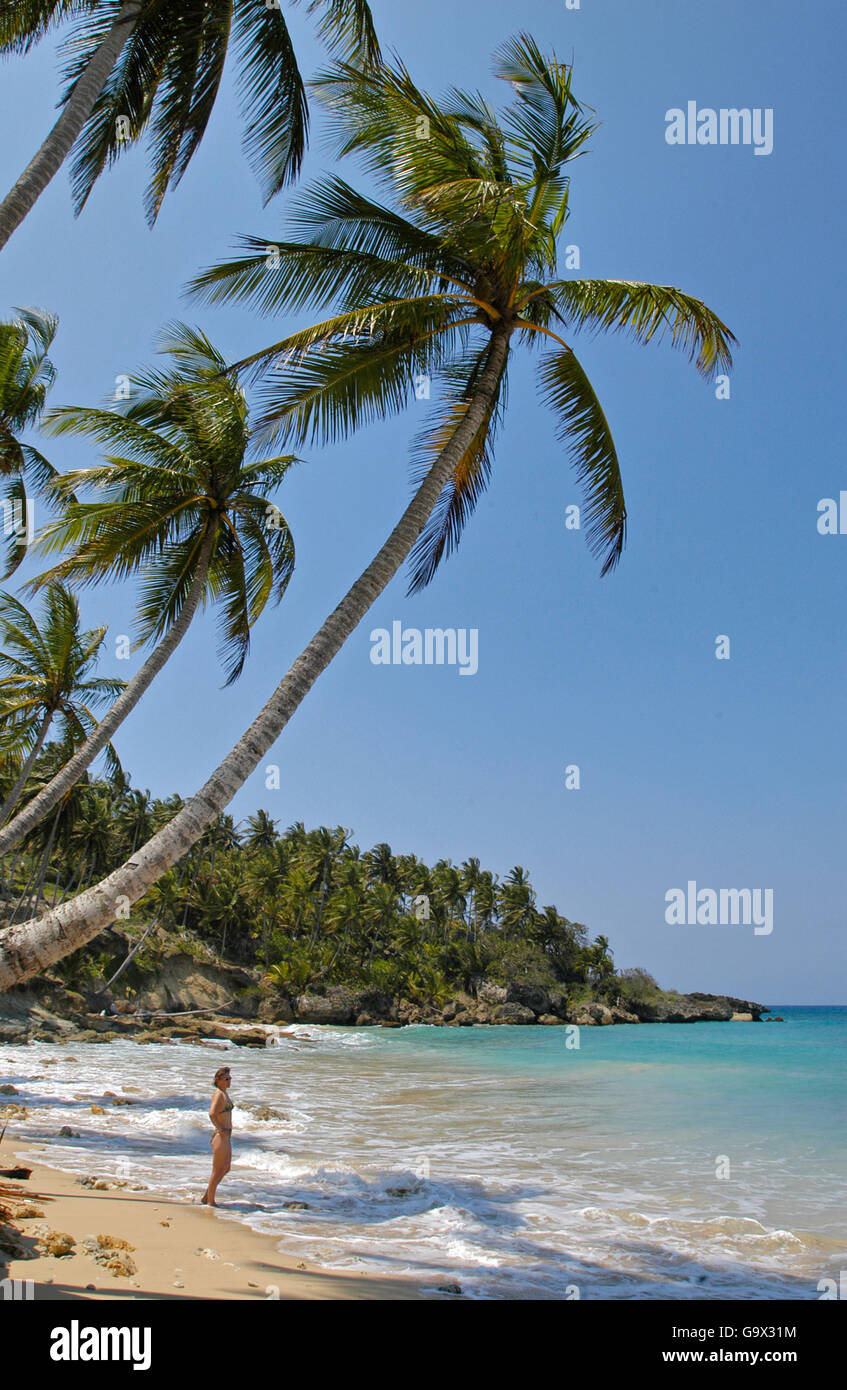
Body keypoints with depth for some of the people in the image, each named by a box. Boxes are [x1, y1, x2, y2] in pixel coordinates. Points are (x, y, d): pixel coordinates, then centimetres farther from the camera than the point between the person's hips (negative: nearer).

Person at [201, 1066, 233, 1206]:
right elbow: (211, 1113, -32)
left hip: (226, 1137, 10)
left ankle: (206, 1196, 25)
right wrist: (220, 1129, -23)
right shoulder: (219, 1094, -17)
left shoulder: (224, 1093, 12)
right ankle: (210, 1201, 12)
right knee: (217, 1171, 1)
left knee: (226, 1168, 18)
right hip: (221, 1137, -10)